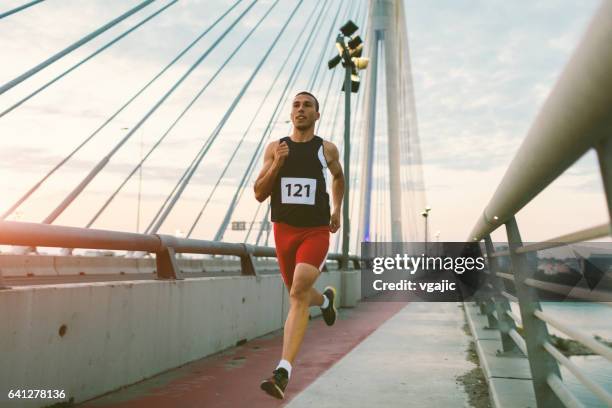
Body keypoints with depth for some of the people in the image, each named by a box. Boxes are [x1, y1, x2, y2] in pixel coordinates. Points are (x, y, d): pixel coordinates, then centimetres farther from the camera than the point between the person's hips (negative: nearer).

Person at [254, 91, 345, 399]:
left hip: (316, 232, -3)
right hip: (284, 230, 3)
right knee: (299, 295, 18)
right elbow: (259, 194, 0)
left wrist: (337, 211, 18)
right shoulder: (275, 148, 5)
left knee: (298, 295, -21)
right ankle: (325, 299, 54)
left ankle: (283, 372, -20)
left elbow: (339, 178, 25)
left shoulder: (327, 149, 4)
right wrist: (276, 164, -13)